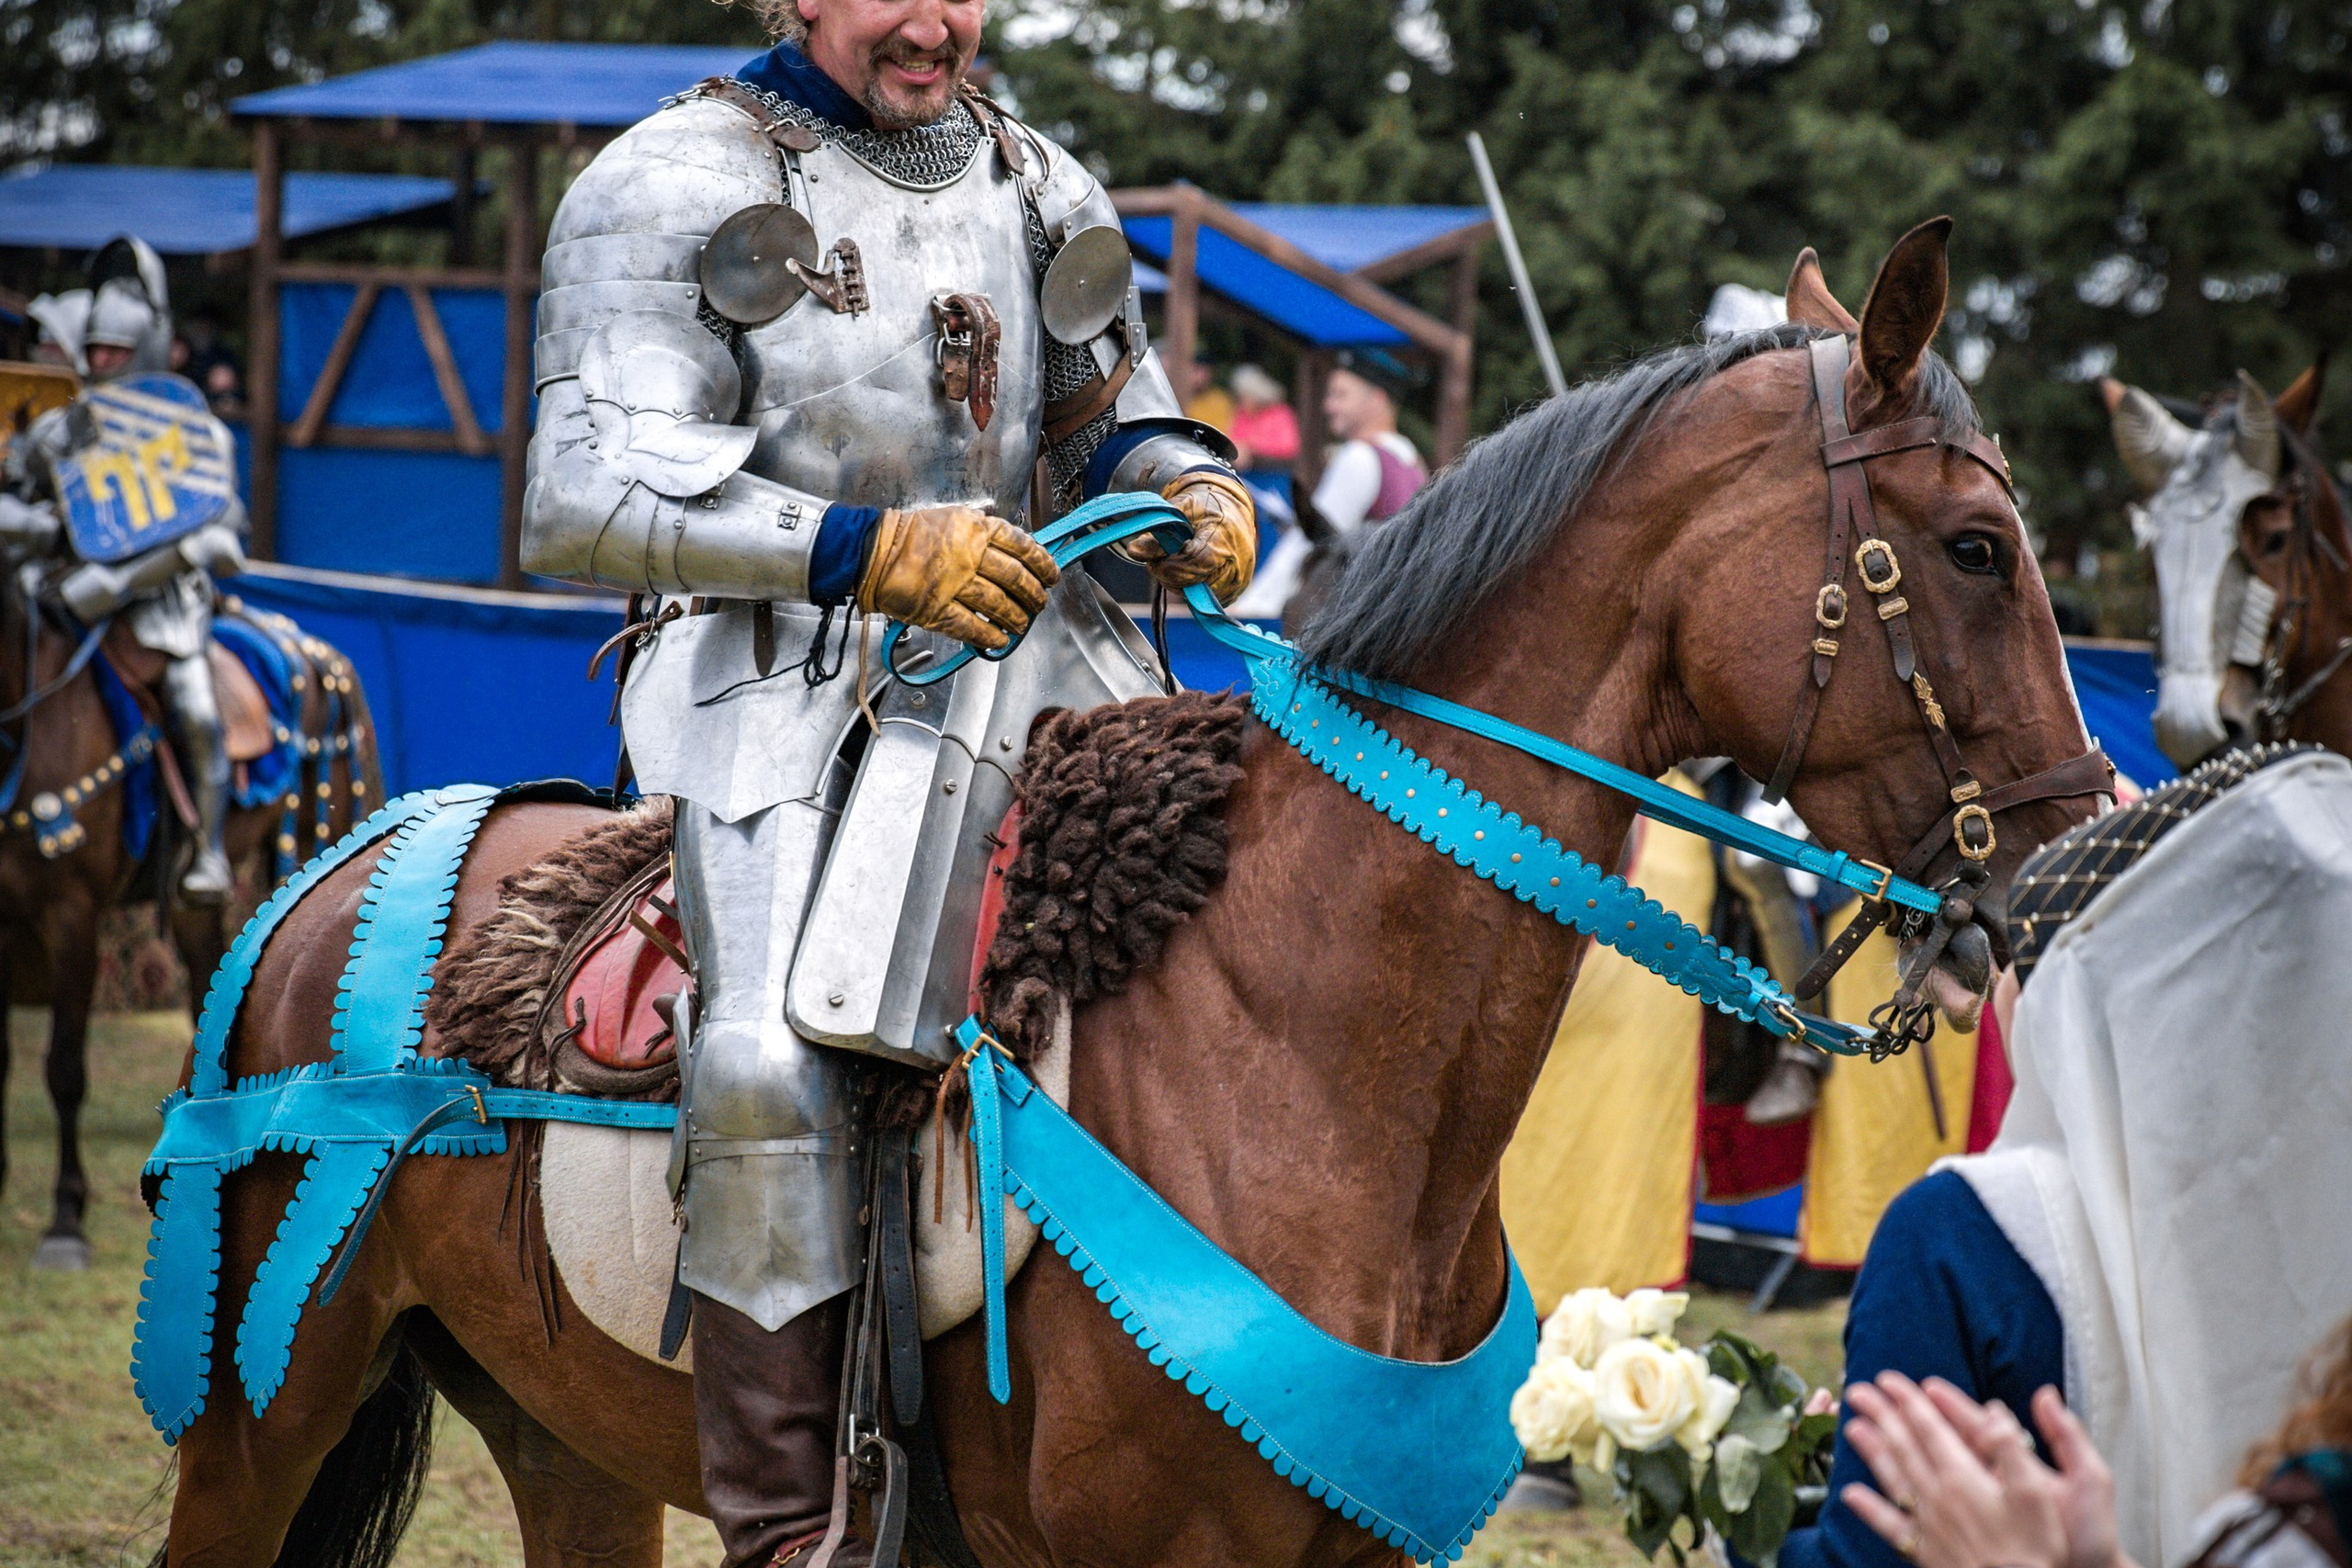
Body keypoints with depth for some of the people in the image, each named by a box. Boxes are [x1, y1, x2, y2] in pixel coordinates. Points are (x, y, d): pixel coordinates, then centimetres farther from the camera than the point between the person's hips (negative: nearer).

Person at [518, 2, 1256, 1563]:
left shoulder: (1042, 190, 18)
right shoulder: (675, 189, 0)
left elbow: (1116, 423, 26)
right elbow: (589, 498, -10)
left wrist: (1190, 492, 0)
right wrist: (869, 552, -21)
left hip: (1035, 669, 6)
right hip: (788, 686, -6)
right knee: (771, 1052, -28)